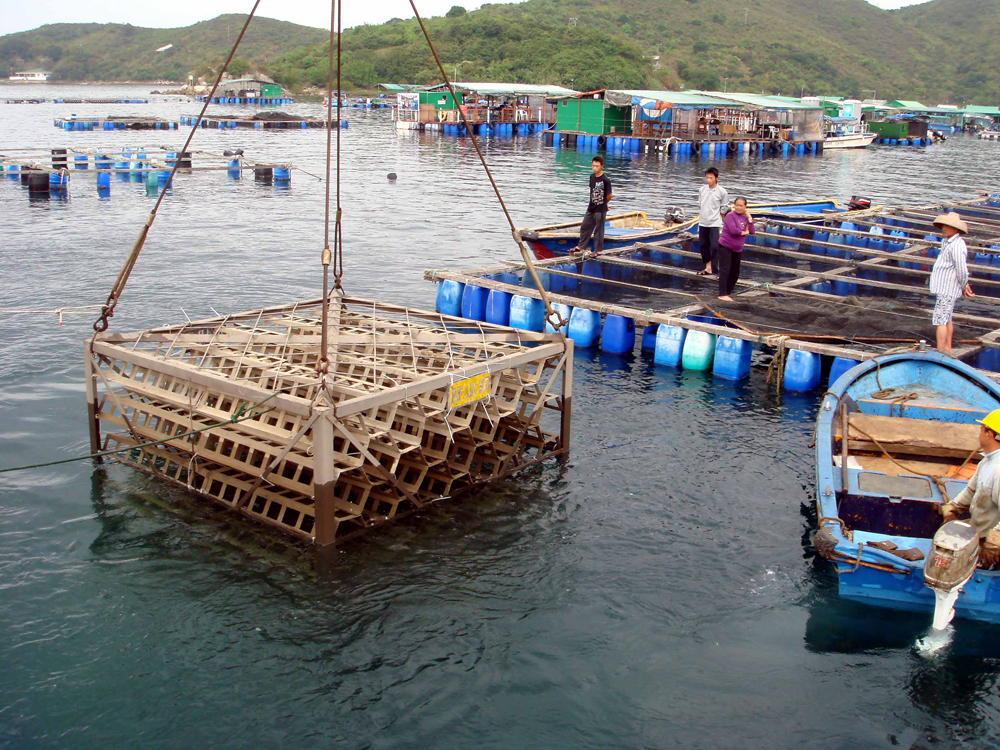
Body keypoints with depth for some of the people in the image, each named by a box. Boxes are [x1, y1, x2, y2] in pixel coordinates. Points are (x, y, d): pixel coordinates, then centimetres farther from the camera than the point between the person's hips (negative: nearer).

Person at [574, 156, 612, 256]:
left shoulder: (605, 180, -17)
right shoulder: (592, 177, 4)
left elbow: (609, 196, -12)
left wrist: (602, 203, 4)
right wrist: (594, 201, 7)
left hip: (600, 209, -7)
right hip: (591, 207, 7)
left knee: (599, 230, 3)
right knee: (585, 226, 13)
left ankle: (598, 250, 13)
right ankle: (581, 246, 25)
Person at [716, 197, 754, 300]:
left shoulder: (745, 217, 7)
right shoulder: (730, 215, -11)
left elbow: (751, 231, -1)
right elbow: (733, 230, -23)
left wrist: (749, 218, -8)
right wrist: (744, 232, -9)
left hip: (737, 249, 7)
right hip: (725, 246, -7)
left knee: (735, 273, 11)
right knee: (725, 270, -11)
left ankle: (728, 293, 21)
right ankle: (722, 294, -13)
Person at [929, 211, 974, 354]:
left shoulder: (956, 246, -21)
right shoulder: (947, 242, 12)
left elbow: (962, 269, -22)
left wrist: (963, 286, -7)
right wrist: (964, 285, 16)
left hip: (948, 290, -11)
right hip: (944, 288, 11)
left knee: (940, 320, -10)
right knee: (947, 319, 17)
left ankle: (940, 352, -9)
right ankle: (947, 349, 27)